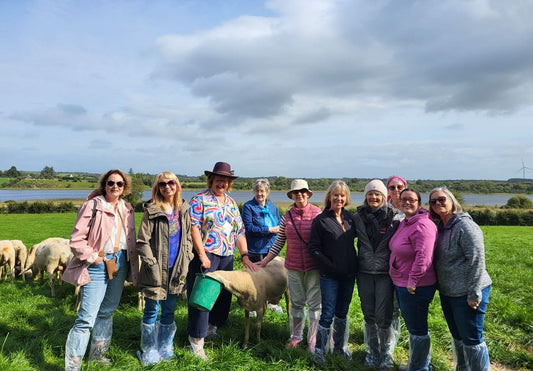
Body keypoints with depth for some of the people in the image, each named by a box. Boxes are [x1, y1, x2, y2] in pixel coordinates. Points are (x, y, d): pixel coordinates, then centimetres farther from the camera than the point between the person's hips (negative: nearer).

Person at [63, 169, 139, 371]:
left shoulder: (127, 209, 9)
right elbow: (76, 239, -11)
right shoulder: (92, 205, -9)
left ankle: (97, 353, 37)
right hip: (98, 265, -6)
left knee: (107, 312, 20)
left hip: (120, 263, 7)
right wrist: (91, 257, -17)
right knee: (86, 318, -9)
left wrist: (134, 267, 9)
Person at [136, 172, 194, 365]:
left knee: (169, 310, 14)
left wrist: (185, 261, 4)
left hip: (176, 269, 4)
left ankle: (165, 348, 29)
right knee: (152, 310, 5)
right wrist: (152, 264, -13)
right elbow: (142, 242, -9)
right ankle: (149, 351, 21)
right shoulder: (152, 211, -7)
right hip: (156, 270, -4)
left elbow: (188, 238, 13)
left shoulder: (183, 209, 7)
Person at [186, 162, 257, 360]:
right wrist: (202, 255, -18)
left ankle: (212, 327, 34)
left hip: (226, 256, 6)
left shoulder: (232, 203, 15)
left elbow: (239, 231, 14)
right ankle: (196, 339, 8)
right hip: (205, 255, -6)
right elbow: (193, 227, -13)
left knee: (224, 294, 13)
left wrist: (245, 256, 6)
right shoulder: (200, 199, -4)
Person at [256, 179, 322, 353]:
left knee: (315, 303, 5)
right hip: (294, 266, 3)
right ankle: (296, 336, 28)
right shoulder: (287, 216, 4)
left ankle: (313, 339, 19)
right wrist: (265, 261, 7)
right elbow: (279, 242, 10)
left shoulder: (317, 213, -5)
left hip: (314, 266, -3)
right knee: (297, 302, 13)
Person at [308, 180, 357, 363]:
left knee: (342, 313, 16)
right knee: (328, 314, 0)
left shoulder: (349, 217, 6)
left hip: (349, 274, 5)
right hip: (330, 276, -5)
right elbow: (314, 248, -10)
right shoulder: (320, 220, -9)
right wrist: (330, 266, -16)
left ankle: (340, 347, 32)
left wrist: (354, 266, 8)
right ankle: (319, 350, 16)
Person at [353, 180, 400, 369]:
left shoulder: (393, 218, -4)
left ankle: (386, 355, 17)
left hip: (385, 273, -3)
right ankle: (372, 352, 28)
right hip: (364, 273, 3)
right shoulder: (358, 217, 3)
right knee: (369, 315, 12)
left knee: (383, 316, -2)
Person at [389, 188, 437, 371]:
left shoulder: (423, 225, -21)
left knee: (417, 329, 5)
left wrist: (413, 281, -25)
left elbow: (423, 257, -30)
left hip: (416, 287, -10)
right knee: (412, 326, 23)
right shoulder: (404, 223, 10)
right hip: (401, 284, 10)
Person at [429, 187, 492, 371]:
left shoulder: (465, 225, -17)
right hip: (447, 292, 8)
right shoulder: (440, 227, 9)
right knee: (458, 337, 21)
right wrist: (440, 286, 15)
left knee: (471, 339, 1)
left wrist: (474, 294, -21)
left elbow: (477, 260, -21)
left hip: (467, 294, -8)